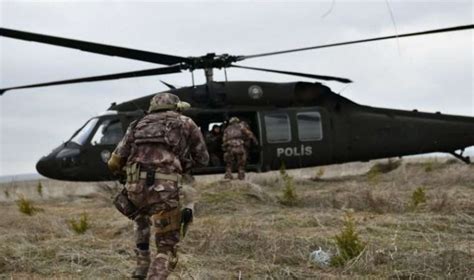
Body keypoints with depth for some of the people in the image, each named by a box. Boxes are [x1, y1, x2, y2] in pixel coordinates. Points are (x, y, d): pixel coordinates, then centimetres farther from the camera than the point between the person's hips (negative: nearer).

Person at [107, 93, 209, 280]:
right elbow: (203, 159, 24)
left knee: (141, 219, 38)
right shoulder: (186, 123, 17)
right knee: (166, 248, 9)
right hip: (164, 190, -4)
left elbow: (114, 163, 17)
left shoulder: (138, 124, 23)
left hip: (135, 188, 4)